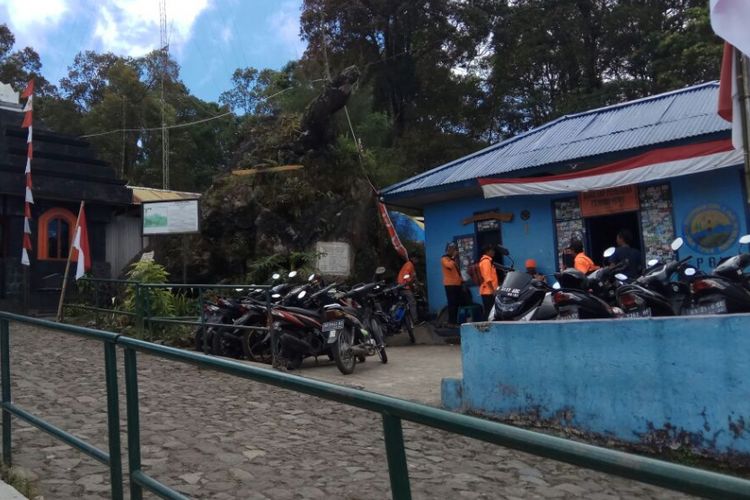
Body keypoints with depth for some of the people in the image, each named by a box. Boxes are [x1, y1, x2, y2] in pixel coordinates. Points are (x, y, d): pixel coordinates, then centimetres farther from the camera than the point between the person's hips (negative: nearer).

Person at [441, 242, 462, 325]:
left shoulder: (454, 259, 23)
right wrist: (453, 257, -15)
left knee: (456, 303, 9)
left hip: (457, 284, 9)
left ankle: (455, 321, 14)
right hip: (450, 284, -9)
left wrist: (462, 280, 17)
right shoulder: (444, 259, -6)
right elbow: (450, 265, -27)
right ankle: (451, 321, -8)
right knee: (452, 303, -10)